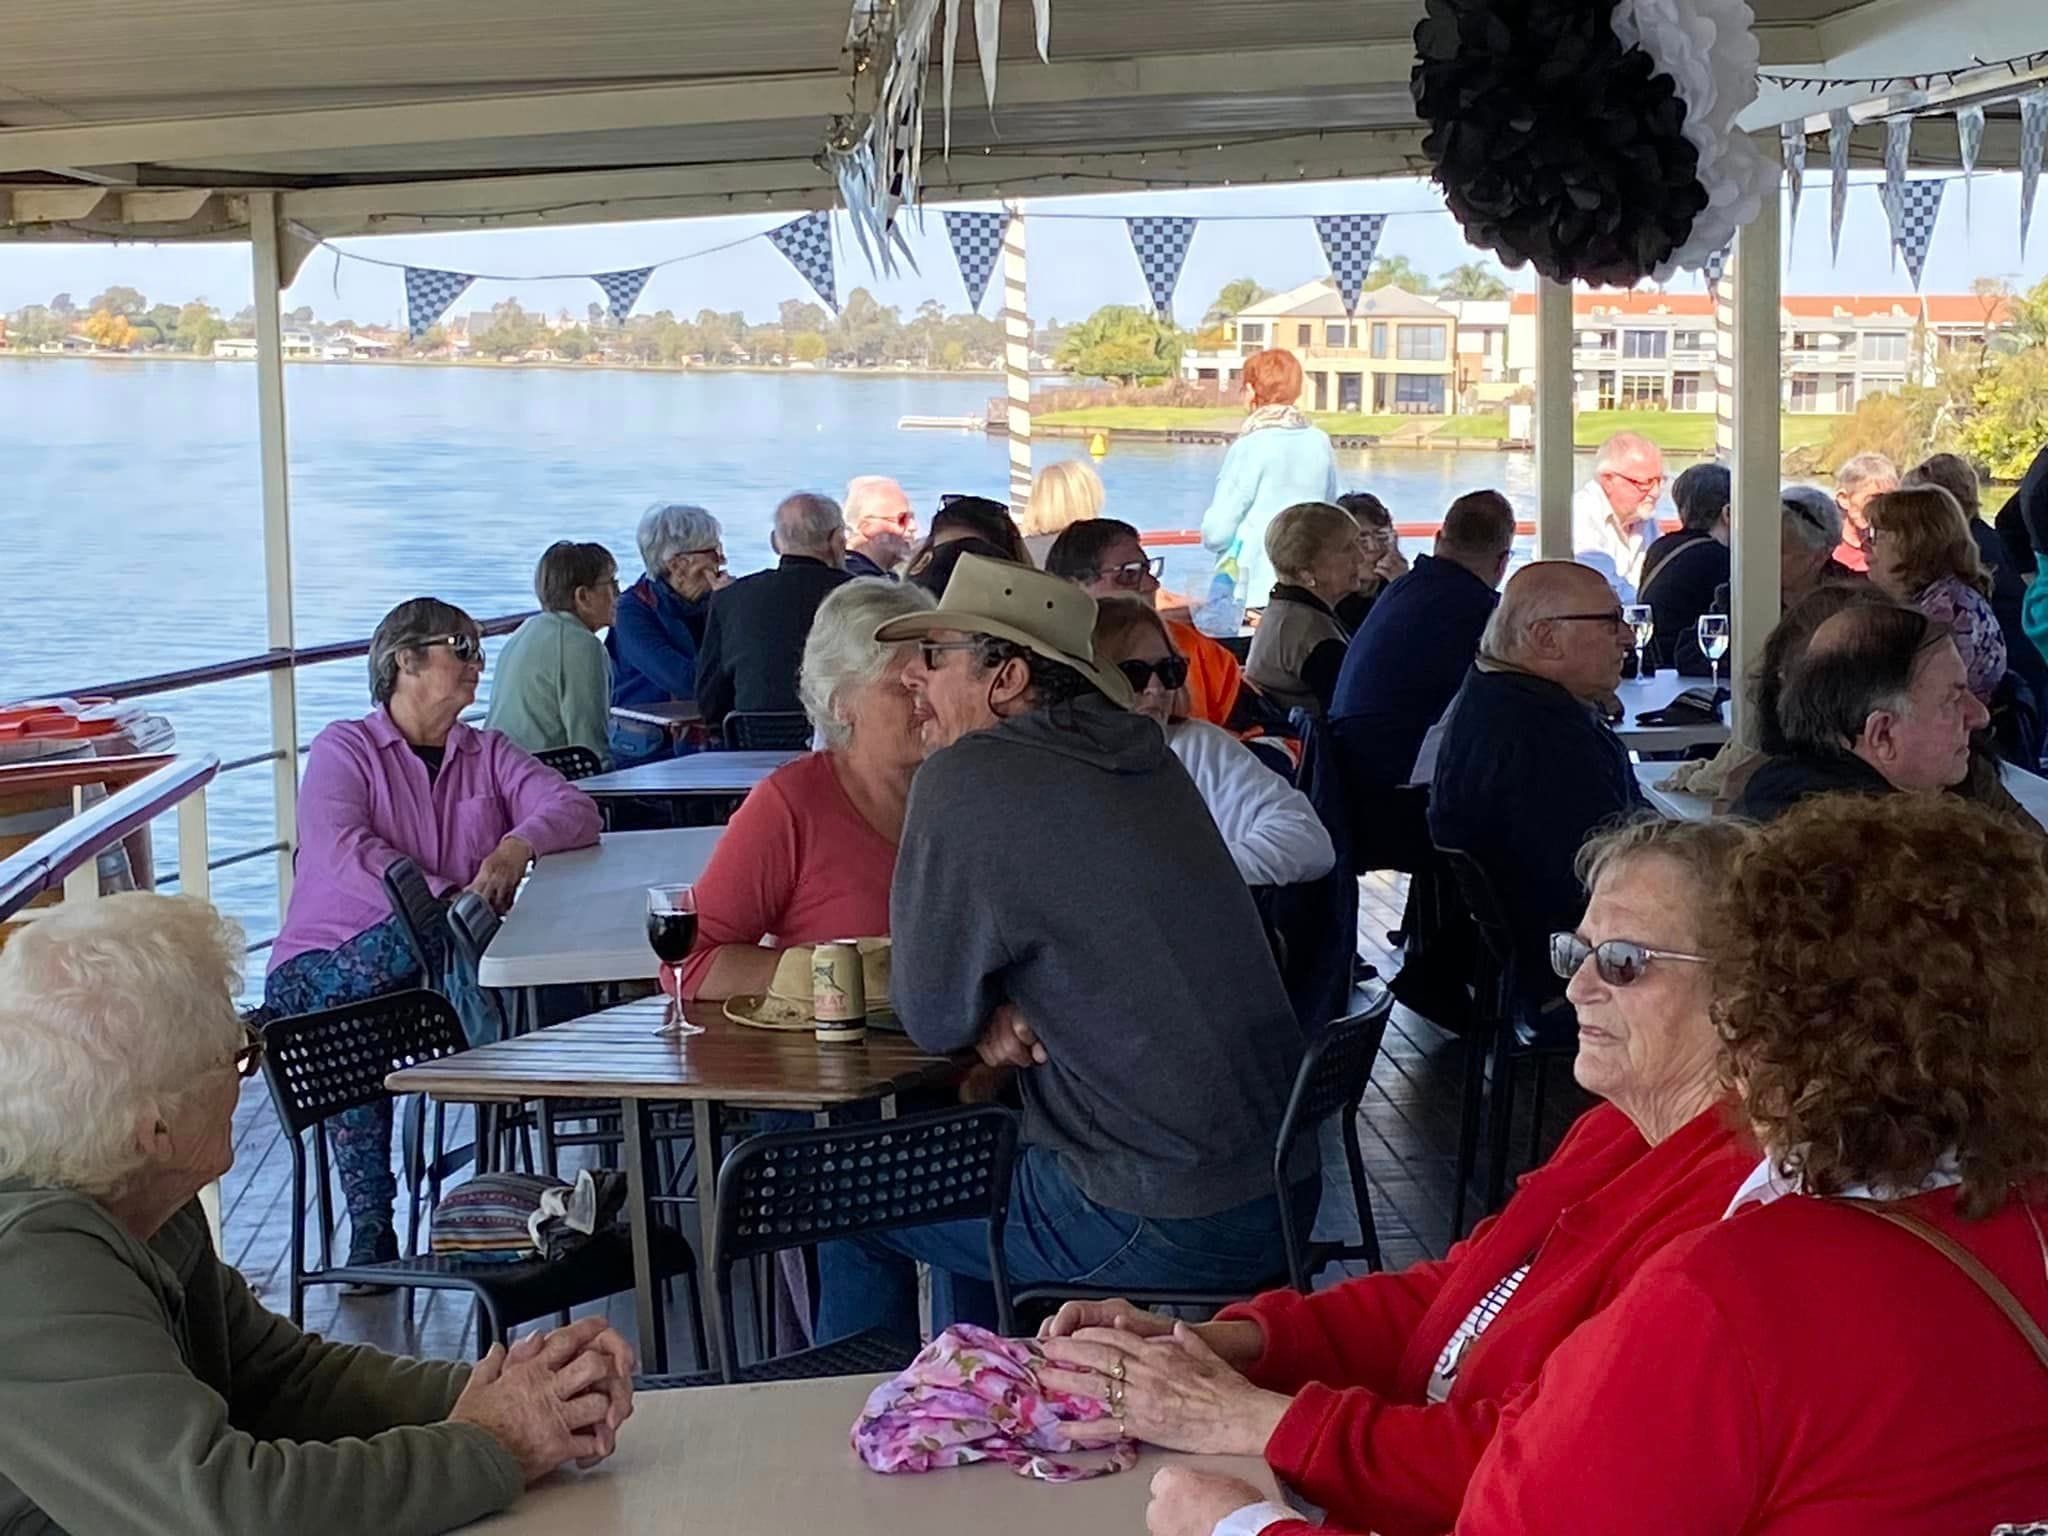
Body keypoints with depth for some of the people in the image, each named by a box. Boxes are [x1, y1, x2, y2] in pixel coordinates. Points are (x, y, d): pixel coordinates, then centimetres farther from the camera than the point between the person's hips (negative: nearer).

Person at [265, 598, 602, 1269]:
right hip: (326, 968, -3)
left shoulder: (487, 754, 19)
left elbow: (576, 809, 2)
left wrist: (519, 845, -21)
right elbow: (342, 851, -14)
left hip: (441, 969, 3)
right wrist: (449, 900, -26)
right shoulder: (344, 749, 6)